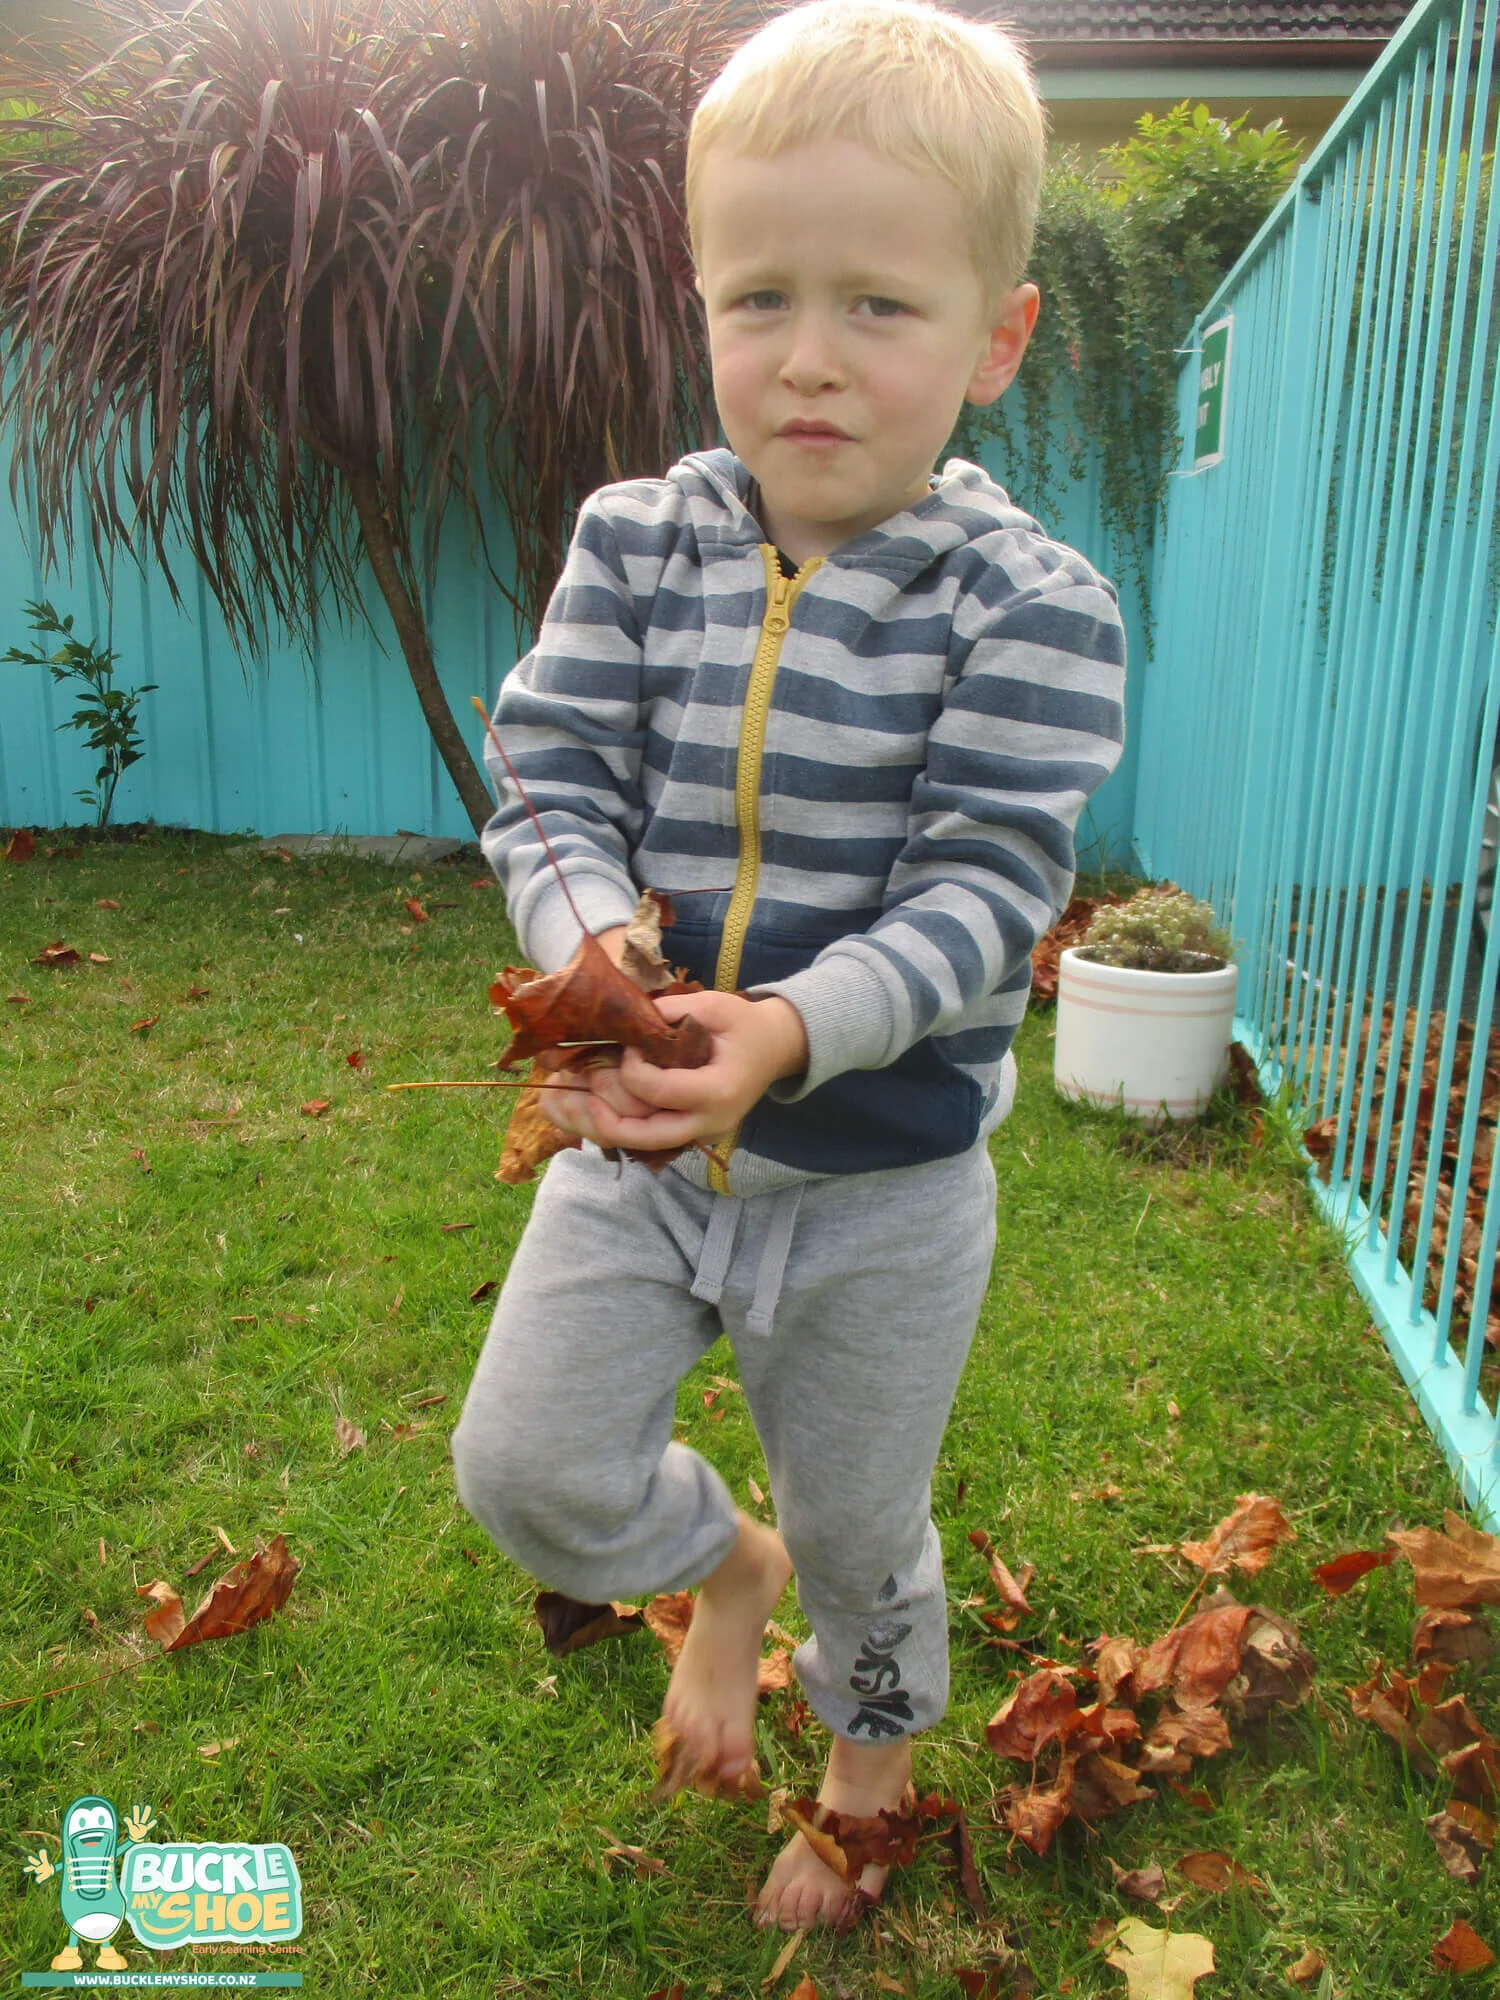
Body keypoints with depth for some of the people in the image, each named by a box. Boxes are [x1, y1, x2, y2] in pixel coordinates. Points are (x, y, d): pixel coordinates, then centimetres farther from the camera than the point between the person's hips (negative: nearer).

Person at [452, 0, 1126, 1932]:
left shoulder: (1029, 604, -15)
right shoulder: (635, 541, -5)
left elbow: (982, 897, -19)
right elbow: (553, 794, -8)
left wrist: (791, 1030, -36)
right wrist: (601, 964, -28)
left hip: (885, 1174, -2)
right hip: (641, 1133, 3)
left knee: (862, 1530, 17)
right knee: (525, 1467, 3)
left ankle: (863, 1786, 52)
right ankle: (722, 1564, 39)